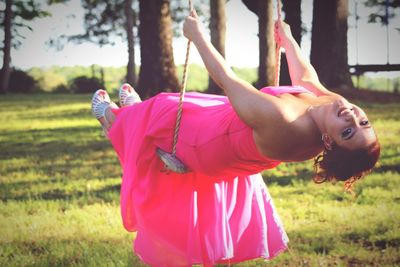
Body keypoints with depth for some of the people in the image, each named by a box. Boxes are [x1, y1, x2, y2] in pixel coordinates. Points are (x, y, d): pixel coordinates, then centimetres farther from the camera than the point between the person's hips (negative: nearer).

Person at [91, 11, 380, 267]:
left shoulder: (280, 122, -50)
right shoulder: (329, 100, -28)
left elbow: (226, 78, -37)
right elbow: (306, 75, -4)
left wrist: (198, 35, -24)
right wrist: (288, 39, 14)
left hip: (200, 143, -7)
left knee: (147, 119, 24)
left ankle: (113, 117, 57)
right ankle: (136, 111, 67)